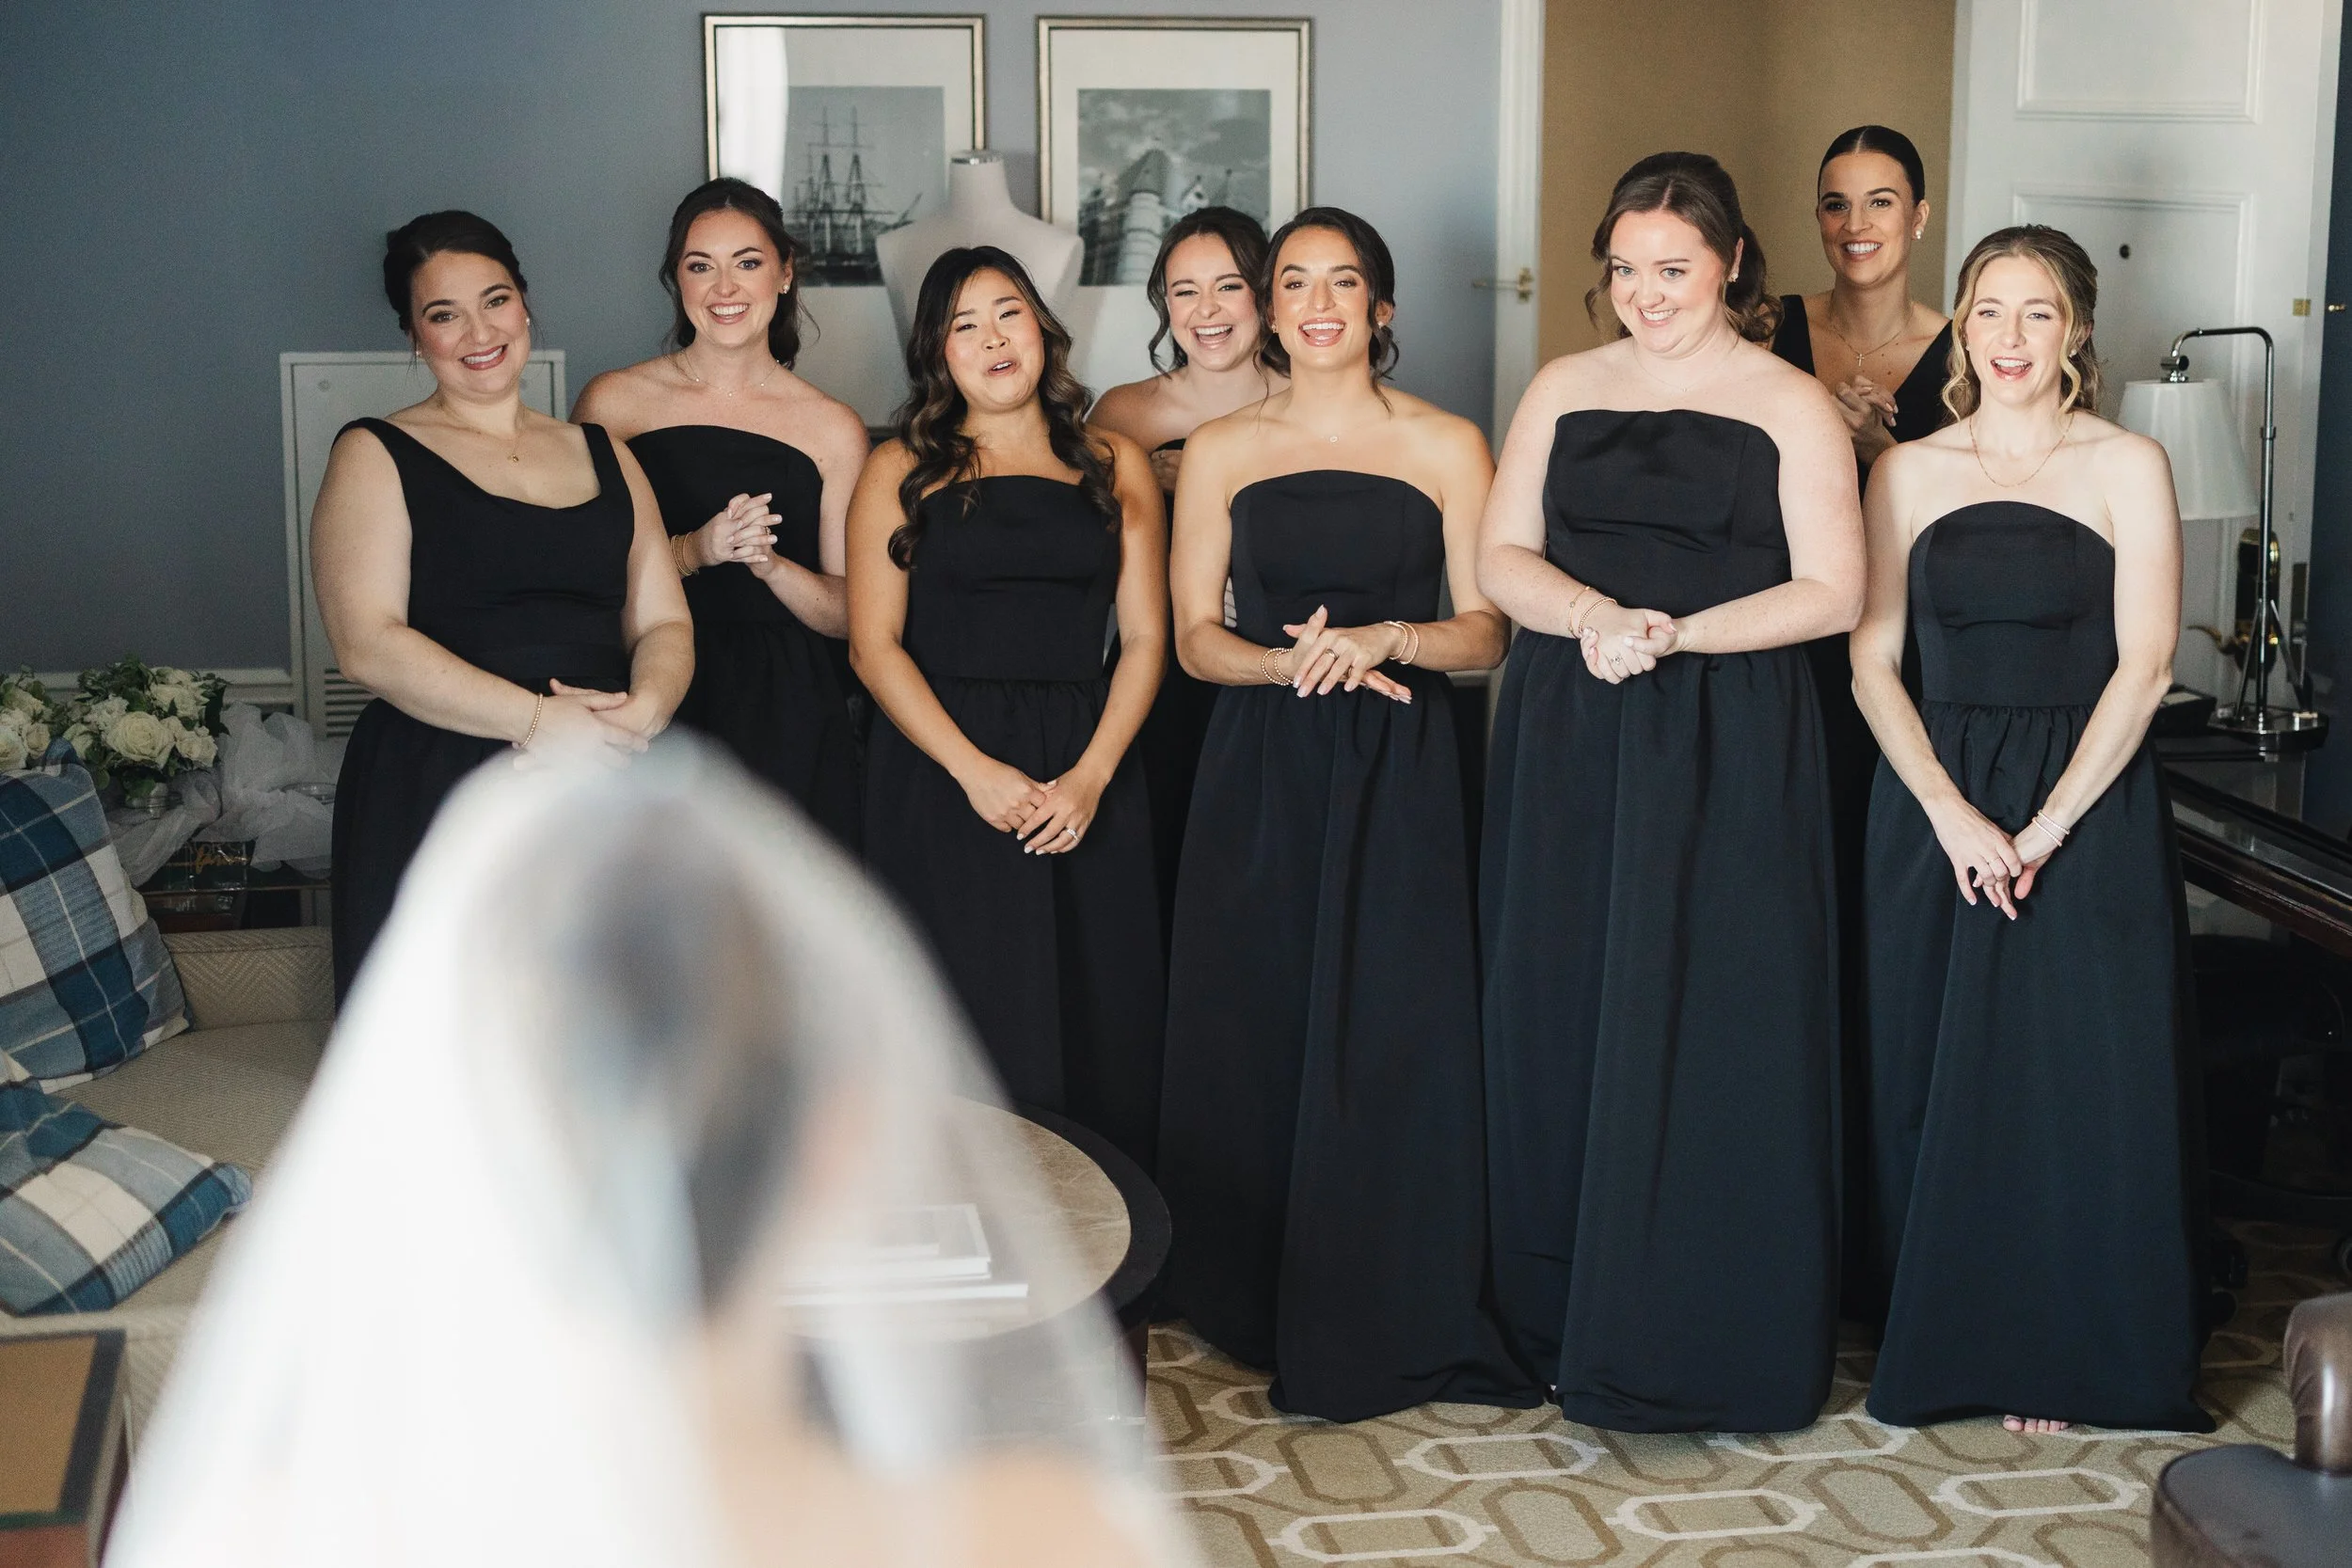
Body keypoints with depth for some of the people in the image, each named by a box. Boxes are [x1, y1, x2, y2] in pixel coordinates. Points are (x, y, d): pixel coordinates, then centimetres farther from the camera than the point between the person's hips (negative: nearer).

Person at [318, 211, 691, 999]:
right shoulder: (377, 455, 2)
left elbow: (664, 623, 12)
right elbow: (367, 640, -10)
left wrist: (644, 709, -11)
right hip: (440, 804, -4)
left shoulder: (602, 454, 17)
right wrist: (538, 719, -18)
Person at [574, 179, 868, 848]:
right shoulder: (614, 402, 4)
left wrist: (770, 564, -13)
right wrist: (693, 552, -16)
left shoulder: (832, 428, 7)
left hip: (787, 722, 1)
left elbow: (849, 614, 5)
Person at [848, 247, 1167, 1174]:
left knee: (1101, 1026, 1)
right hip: (941, 773, -2)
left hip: (1089, 777, 2)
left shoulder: (1113, 466, 12)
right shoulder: (902, 472, 7)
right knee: (975, 1033, -4)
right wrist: (975, 770, -11)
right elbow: (874, 645, -1)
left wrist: (1091, 775, -7)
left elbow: (1145, 636, 7)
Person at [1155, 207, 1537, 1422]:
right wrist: (1294, 661, -14)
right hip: (1259, 774, 2)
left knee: (1388, 1041, -3)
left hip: (1397, 776, -2)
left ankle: (1378, 1327, 8)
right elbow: (1195, 637, 5)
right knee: (1250, 1035, 4)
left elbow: (1485, 633, 1)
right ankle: (1254, 1306, 18)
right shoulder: (1221, 451, 8)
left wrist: (1385, 639, -18)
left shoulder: (1445, 447, 3)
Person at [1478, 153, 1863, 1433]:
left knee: (1712, 1030, -3)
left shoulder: (1788, 405, 1)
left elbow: (1832, 591, -5)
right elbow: (1500, 558, 6)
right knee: (1560, 1022, 5)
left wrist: (1681, 631, -17)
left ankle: (1707, 1343, 7)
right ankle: (1568, 1320, 17)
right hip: (1568, 739, 4)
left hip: (1728, 750, -3)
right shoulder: (1562, 391, 12)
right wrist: (1596, 617, -13)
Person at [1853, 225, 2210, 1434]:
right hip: (1935, 808, 2)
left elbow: (2143, 666, -6)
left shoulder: (2127, 468, 0)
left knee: (2078, 1081, -1)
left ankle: (2062, 1355, 13)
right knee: (1934, 1076, 5)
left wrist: (2046, 826, -13)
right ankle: (1941, 1344, 18)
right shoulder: (1909, 472, 7)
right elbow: (1872, 663, 2)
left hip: (2089, 805, -2)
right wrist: (1953, 815, -11)